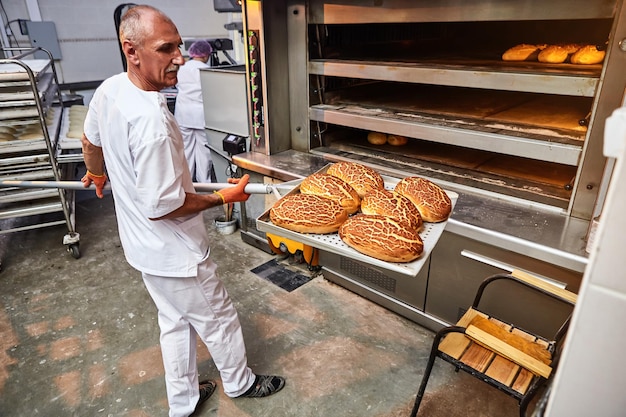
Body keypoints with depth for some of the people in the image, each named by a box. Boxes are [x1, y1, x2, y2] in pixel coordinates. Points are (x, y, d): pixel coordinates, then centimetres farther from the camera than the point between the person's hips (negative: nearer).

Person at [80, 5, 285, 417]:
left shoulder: (109, 90, -4)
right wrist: (224, 197, -16)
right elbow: (161, 207, -28)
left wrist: (98, 174, 35)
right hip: (173, 253, -8)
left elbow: (91, 143, 14)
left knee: (176, 321, 24)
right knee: (218, 318, 15)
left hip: (144, 245, 9)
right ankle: (239, 383, 43)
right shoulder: (151, 121, -32)